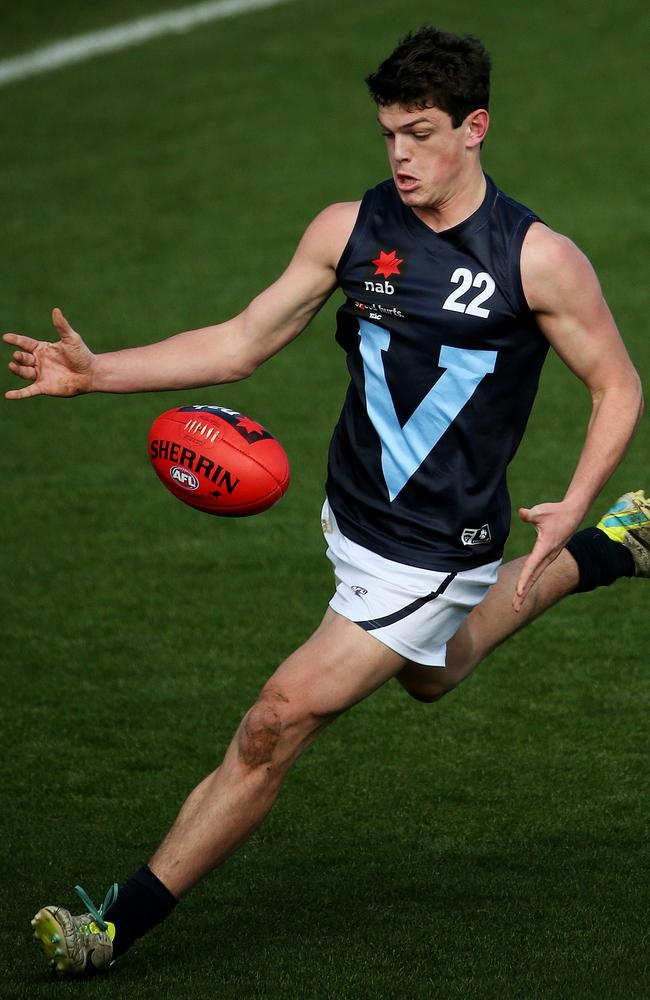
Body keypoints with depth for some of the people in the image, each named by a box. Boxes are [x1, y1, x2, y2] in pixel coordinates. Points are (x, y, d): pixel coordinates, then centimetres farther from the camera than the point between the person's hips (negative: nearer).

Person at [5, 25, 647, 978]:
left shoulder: (539, 260, -17)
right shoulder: (349, 231, -5)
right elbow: (242, 342, 1)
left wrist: (571, 506, -21)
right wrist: (98, 372, -10)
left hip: (436, 556, -6)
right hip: (354, 517, 7)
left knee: (278, 724, -10)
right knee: (430, 675, 33)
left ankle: (121, 924, -1)